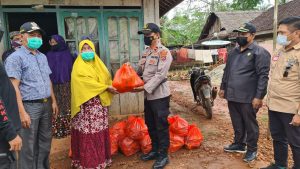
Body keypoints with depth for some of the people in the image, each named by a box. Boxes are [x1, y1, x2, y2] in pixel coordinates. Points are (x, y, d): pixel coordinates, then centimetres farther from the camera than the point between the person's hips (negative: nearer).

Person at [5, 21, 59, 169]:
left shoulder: (42, 57, 14)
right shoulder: (15, 57, -8)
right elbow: (14, 87, -14)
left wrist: (53, 101, 14)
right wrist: (22, 112, -19)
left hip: (46, 105, 7)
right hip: (29, 106, -7)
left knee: (45, 142, 17)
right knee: (29, 146, 4)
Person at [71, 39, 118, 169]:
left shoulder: (98, 64, 17)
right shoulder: (79, 66, -3)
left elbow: (107, 78, 15)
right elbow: (88, 82, -14)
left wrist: (113, 87, -4)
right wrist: (106, 87, -15)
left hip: (100, 102, 6)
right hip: (86, 104, -6)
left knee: (100, 131, 8)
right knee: (88, 132, -3)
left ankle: (101, 158, 20)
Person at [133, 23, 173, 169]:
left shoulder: (164, 52, -12)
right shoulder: (146, 52, 13)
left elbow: (160, 75, -20)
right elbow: (140, 70, 15)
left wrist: (145, 87, -23)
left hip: (159, 95, -8)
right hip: (148, 95, 8)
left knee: (161, 126, 2)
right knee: (150, 125, 18)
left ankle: (163, 155, 17)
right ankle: (155, 150, 34)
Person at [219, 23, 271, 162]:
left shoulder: (259, 52, -9)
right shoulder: (233, 52, 14)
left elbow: (263, 76, -14)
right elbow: (226, 71, 21)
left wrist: (259, 96, -18)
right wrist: (223, 88, 18)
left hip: (248, 98, -7)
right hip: (232, 96, 7)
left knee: (250, 124, 8)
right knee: (237, 123, 18)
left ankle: (252, 149, 25)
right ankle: (239, 144, 35)